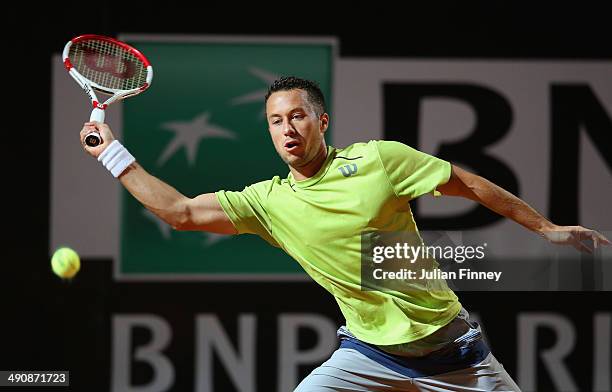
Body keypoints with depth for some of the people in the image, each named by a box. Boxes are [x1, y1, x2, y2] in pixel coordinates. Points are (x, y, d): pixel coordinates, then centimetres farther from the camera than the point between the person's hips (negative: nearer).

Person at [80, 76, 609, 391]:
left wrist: (545, 227, 2)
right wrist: (114, 153, -7)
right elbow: (180, 211, -5)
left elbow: (468, 185, -1)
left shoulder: (379, 158, -9)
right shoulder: (267, 201, -2)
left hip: (448, 340, -2)